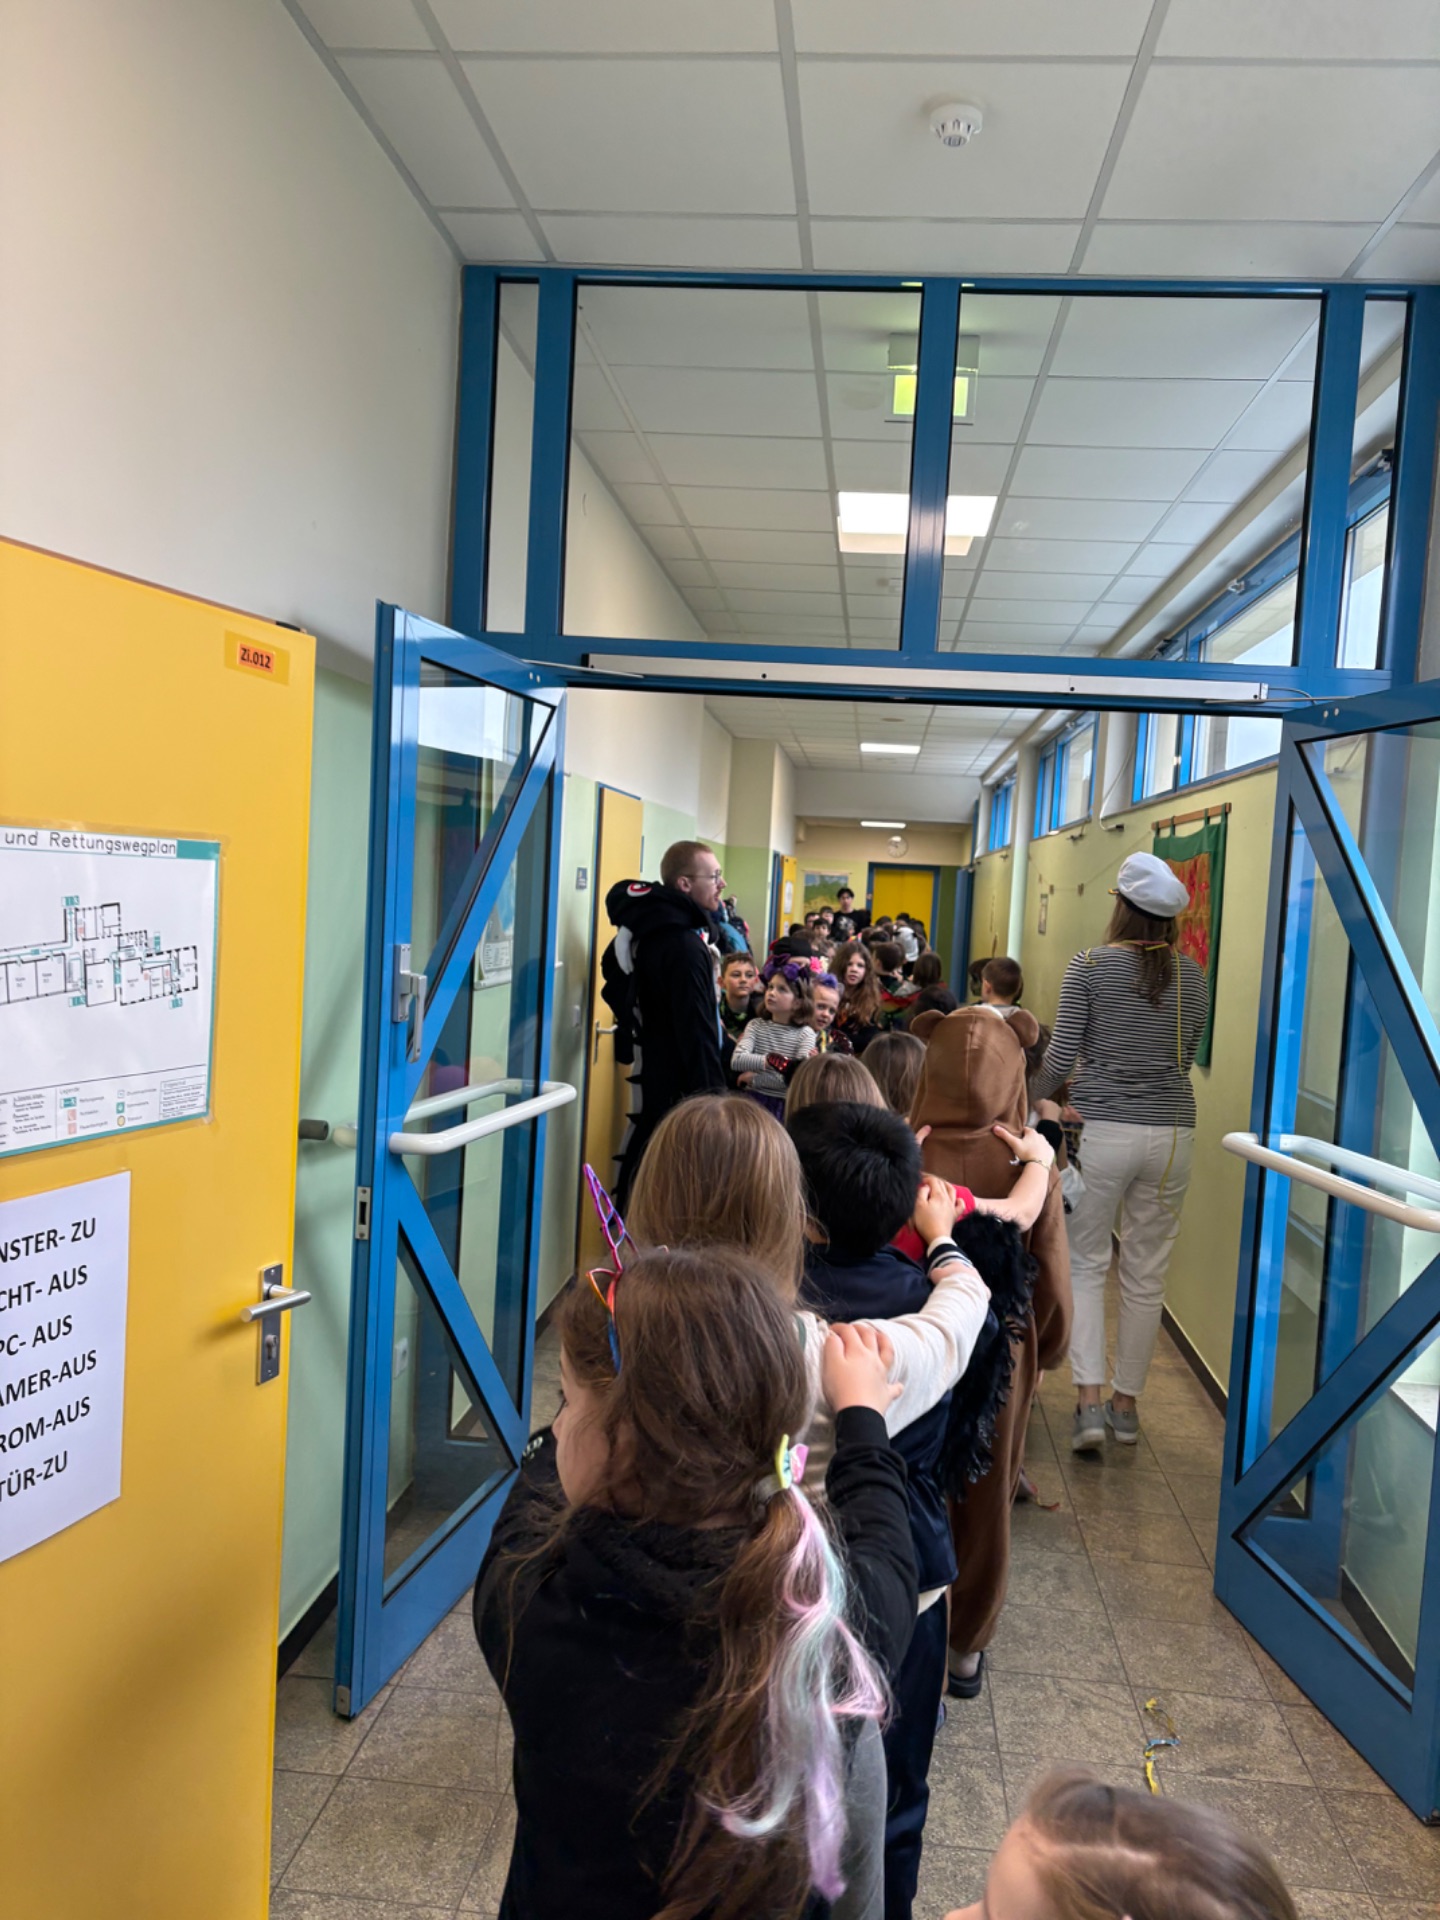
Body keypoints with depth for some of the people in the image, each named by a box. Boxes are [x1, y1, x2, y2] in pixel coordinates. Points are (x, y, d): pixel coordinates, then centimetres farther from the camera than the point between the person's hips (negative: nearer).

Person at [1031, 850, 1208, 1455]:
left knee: (1084, 1263, 8)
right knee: (1146, 1273, 12)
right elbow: (1185, 1057, 14)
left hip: (1100, 1128, -3)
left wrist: (1027, 1096, 10)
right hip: (1172, 1133, 4)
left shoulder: (1090, 966, -7)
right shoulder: (1193, 977, 5)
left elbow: (1060, 1058, -7)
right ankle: (1126, 1403, 23)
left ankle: (1089, 1402, 0)